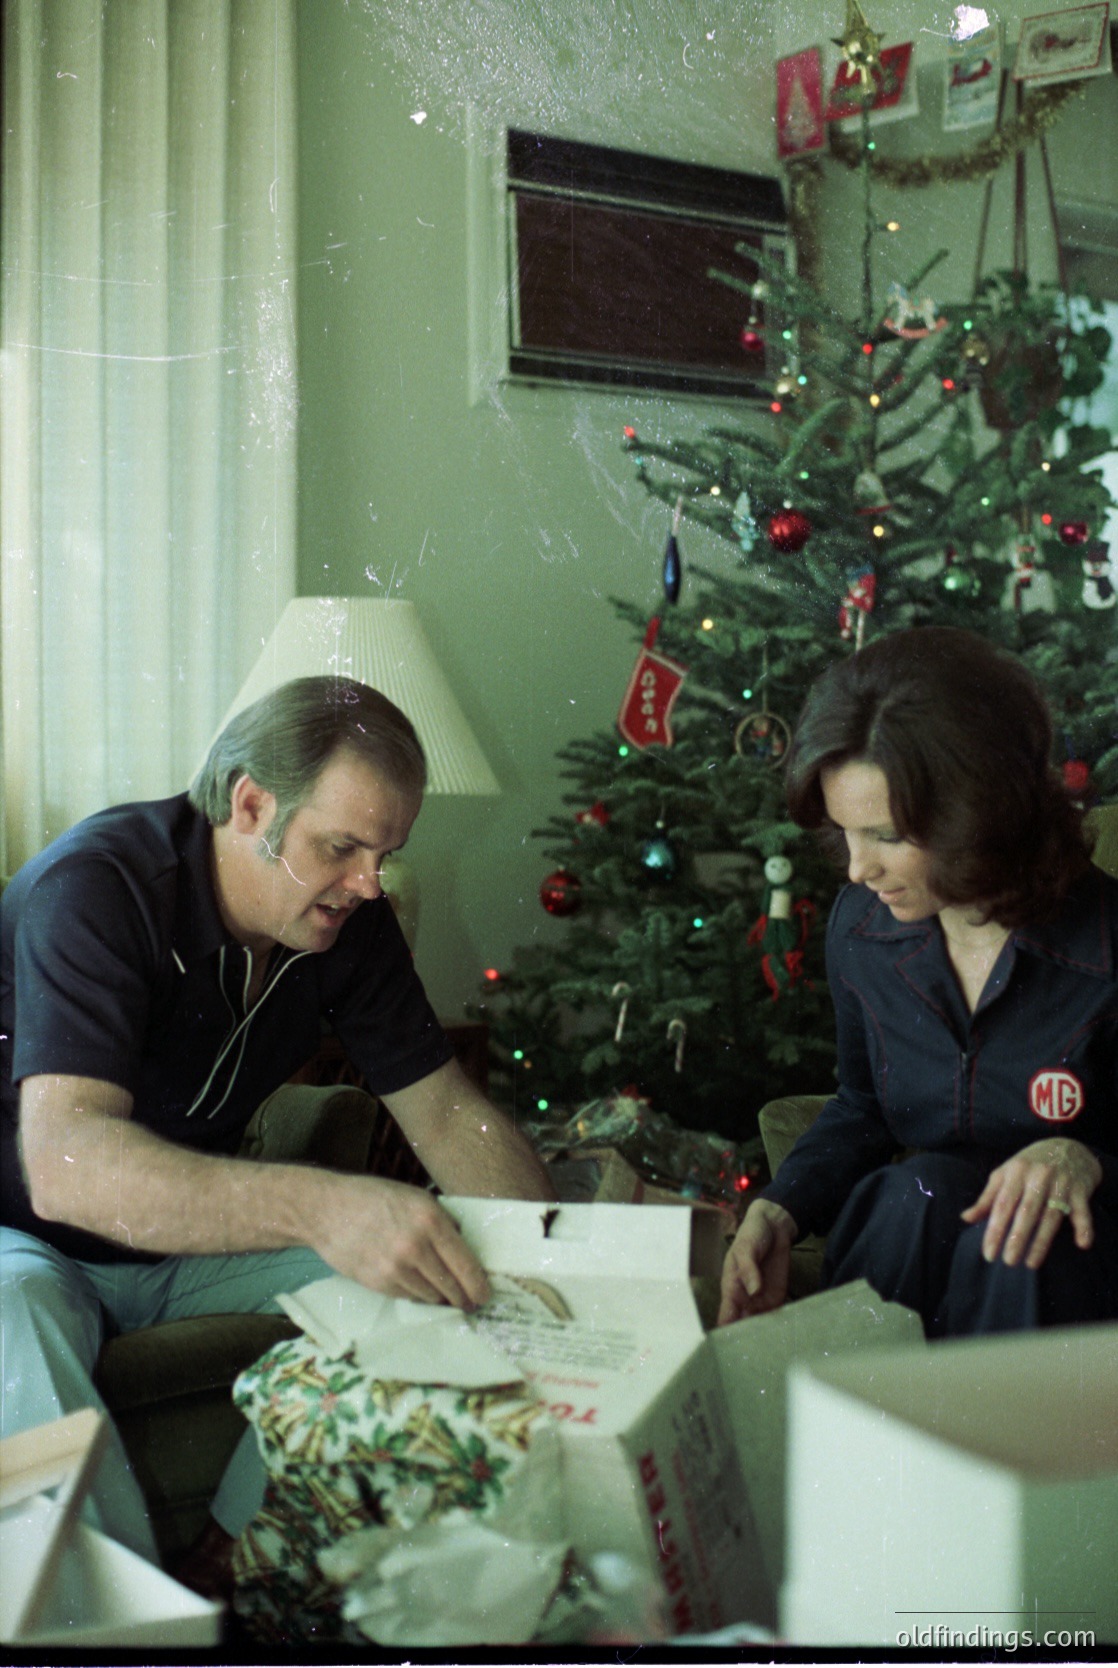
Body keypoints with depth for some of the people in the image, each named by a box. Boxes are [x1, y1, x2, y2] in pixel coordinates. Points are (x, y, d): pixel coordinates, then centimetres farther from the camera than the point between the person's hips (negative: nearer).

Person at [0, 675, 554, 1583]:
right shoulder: (98, 887, -28)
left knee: (412, 1276, -15)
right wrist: (317, 1206, -56)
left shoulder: (347, 919, -7)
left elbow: (448, 1114, -3)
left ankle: (233, 1568, -8)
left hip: (189, 1238, 6)